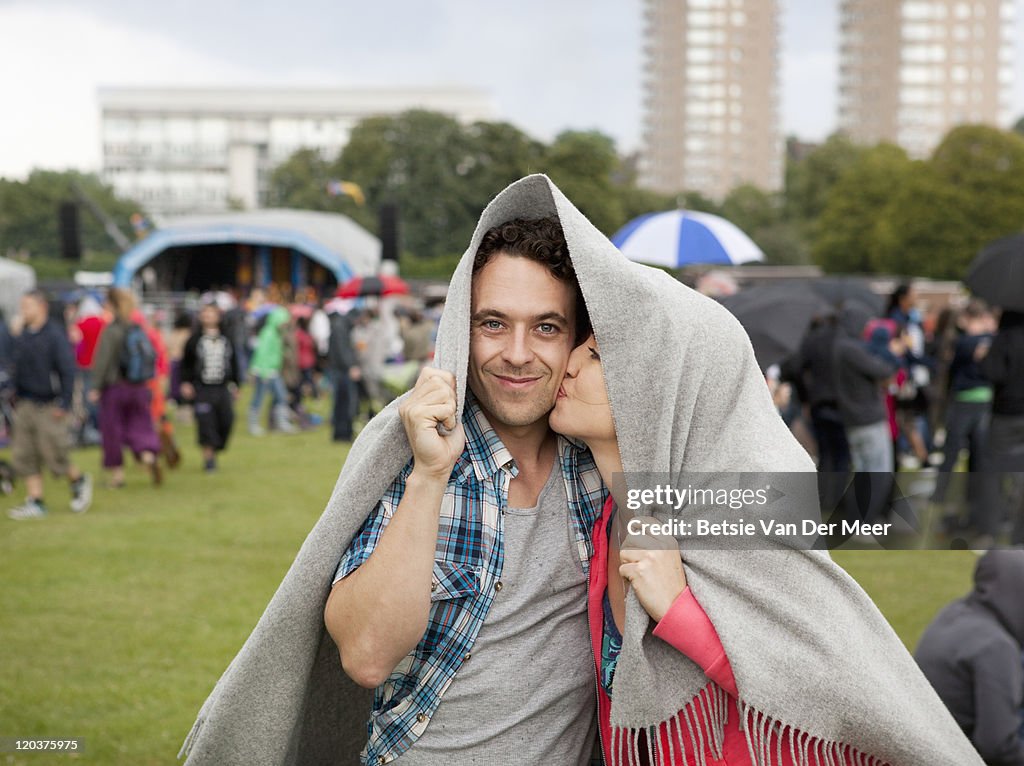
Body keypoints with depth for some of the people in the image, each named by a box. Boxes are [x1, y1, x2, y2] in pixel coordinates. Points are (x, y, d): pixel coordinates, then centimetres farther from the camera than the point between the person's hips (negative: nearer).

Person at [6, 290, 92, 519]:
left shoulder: (55, 335, -11)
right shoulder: (21, 336, 8)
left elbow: (68, 370, -12)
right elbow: (16, 368, 15)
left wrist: (64, 403, -16)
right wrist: (16, 396, 11)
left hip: (49, 406, -6)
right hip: (25, 405, 6)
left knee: (54, 454, -2)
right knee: (24, 455, 3)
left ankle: (79, 481, 24)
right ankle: (35, 502, 8)